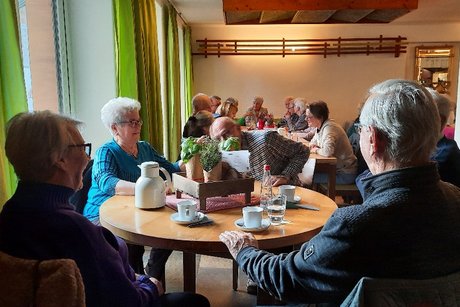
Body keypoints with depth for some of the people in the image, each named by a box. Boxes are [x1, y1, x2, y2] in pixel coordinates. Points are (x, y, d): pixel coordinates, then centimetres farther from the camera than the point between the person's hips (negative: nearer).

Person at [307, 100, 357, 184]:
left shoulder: (329, 128, -22)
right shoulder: (321, 127, 7)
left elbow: (327, 152, -37)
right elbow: (313, 142, 25)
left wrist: (316, 150, -15)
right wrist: (313, 145, 1)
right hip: (335, 168, 9)